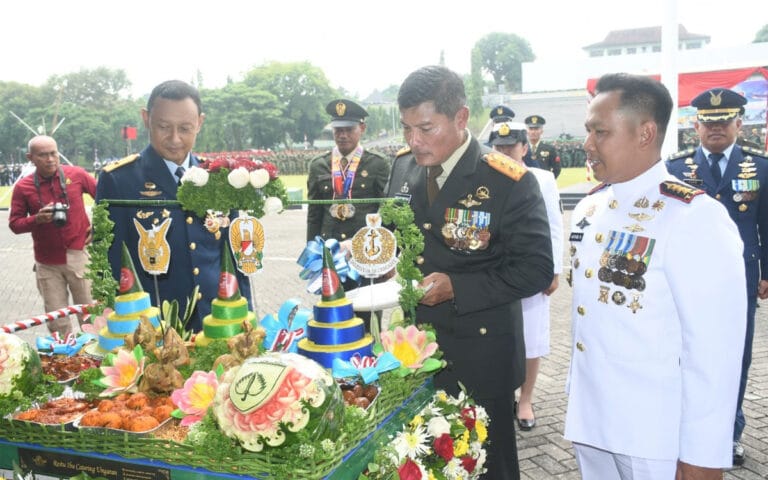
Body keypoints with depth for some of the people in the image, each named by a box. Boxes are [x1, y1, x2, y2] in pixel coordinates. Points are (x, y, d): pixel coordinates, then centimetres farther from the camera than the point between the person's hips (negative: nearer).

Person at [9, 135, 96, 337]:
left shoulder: (76, 174, -3)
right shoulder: (23, 187, -2)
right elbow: (14, 224, 0)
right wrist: (37, 219, -18)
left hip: (79, 255, 0)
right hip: (47, 264, 1)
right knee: (57, 321, 5)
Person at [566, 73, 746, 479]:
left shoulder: (695, 218, -18)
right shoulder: (588, 209, 4)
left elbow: (714, 350, -18)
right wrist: (576, 389, 15)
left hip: (656, 440, -6)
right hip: (587, 421, 6)